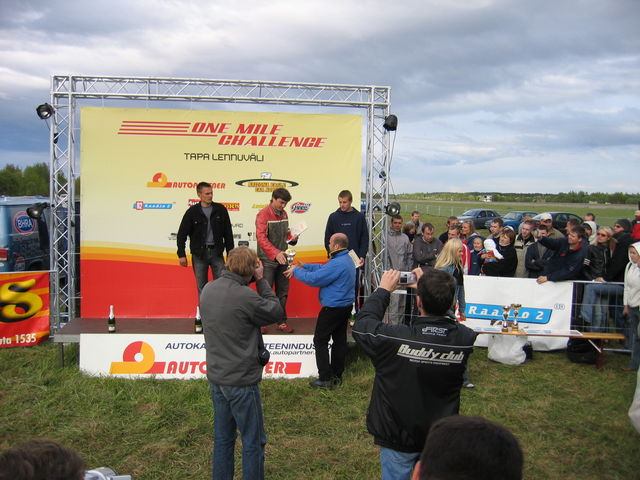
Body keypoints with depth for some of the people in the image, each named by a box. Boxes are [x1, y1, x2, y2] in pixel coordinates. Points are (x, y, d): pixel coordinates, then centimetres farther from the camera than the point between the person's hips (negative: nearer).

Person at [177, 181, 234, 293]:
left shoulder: (220, 209, 1)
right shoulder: (192, 211, -2)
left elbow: (228, 233, 5)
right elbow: (182, 234, 1)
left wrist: (230, 253, 3)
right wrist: (181, 255, -4)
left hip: (217, 252, 1)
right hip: (199, 254, -1)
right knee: (202, 287, 8)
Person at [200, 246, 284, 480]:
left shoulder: (208, 289, -1)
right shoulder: (245, 296, -24)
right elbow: (276, 312, -11)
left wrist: (255, 283, 0)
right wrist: (262, 281, -6)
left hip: (215, 376, 8)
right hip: (241, 381, -8)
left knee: (223, 438, 20)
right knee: (253, 442, 8)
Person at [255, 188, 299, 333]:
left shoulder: (283, 214, 10)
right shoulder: (263, 214, -11)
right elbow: (261, 238, -20)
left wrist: (292, 238, -2)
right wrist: (276, 253, -31)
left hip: (282, 259, 7)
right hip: (268, 260, -6)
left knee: (283, 292, 10)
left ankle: (281, 322, 20)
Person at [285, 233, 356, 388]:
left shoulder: (337, 264, -25)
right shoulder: (347, 259, 8)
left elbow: (313, 279, -23)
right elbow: (323, 268, 15)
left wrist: (296, 270, -9)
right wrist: (303, 266, 9)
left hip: (333, 308, -10)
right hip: (346, 305, 10)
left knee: (320, 340, 1)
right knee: (340, 339, 14)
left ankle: (325, 379, 3)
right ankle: (337, 376, 23)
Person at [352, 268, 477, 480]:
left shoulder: (394, 339, -32)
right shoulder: (465, 339, -21)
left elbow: (361, 326, -12)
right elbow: (445, 317, 3)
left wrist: (383, 290, -5)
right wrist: (430, 288, 2)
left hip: (399, 439, -3)